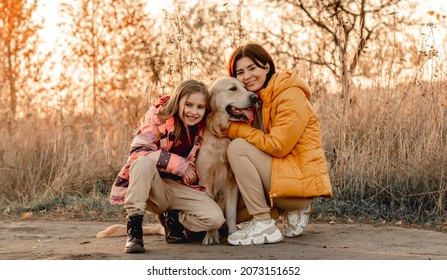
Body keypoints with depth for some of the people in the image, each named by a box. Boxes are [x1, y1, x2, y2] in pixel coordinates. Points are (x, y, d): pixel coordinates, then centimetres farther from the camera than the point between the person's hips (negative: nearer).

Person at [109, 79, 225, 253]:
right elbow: (138, 150, -27)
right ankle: (134, 226, -27)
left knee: (215, 219, -22)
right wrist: (181, 165, -26)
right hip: (152, 187, -4)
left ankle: (172, 219, 8)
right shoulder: (158, 118, -12)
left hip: (181, 189, 4)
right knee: (144, 161, -36)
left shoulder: (203, 130, 1)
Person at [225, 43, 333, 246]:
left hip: (301, 179, -9)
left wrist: (236, 129, -15)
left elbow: (278, 145, -21)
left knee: (238, 148, -18)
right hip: (280, 170, 9)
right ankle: (293, 211, 10)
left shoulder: (291, 95, -13)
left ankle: (265, 226, -17)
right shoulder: (254, 99, 13)